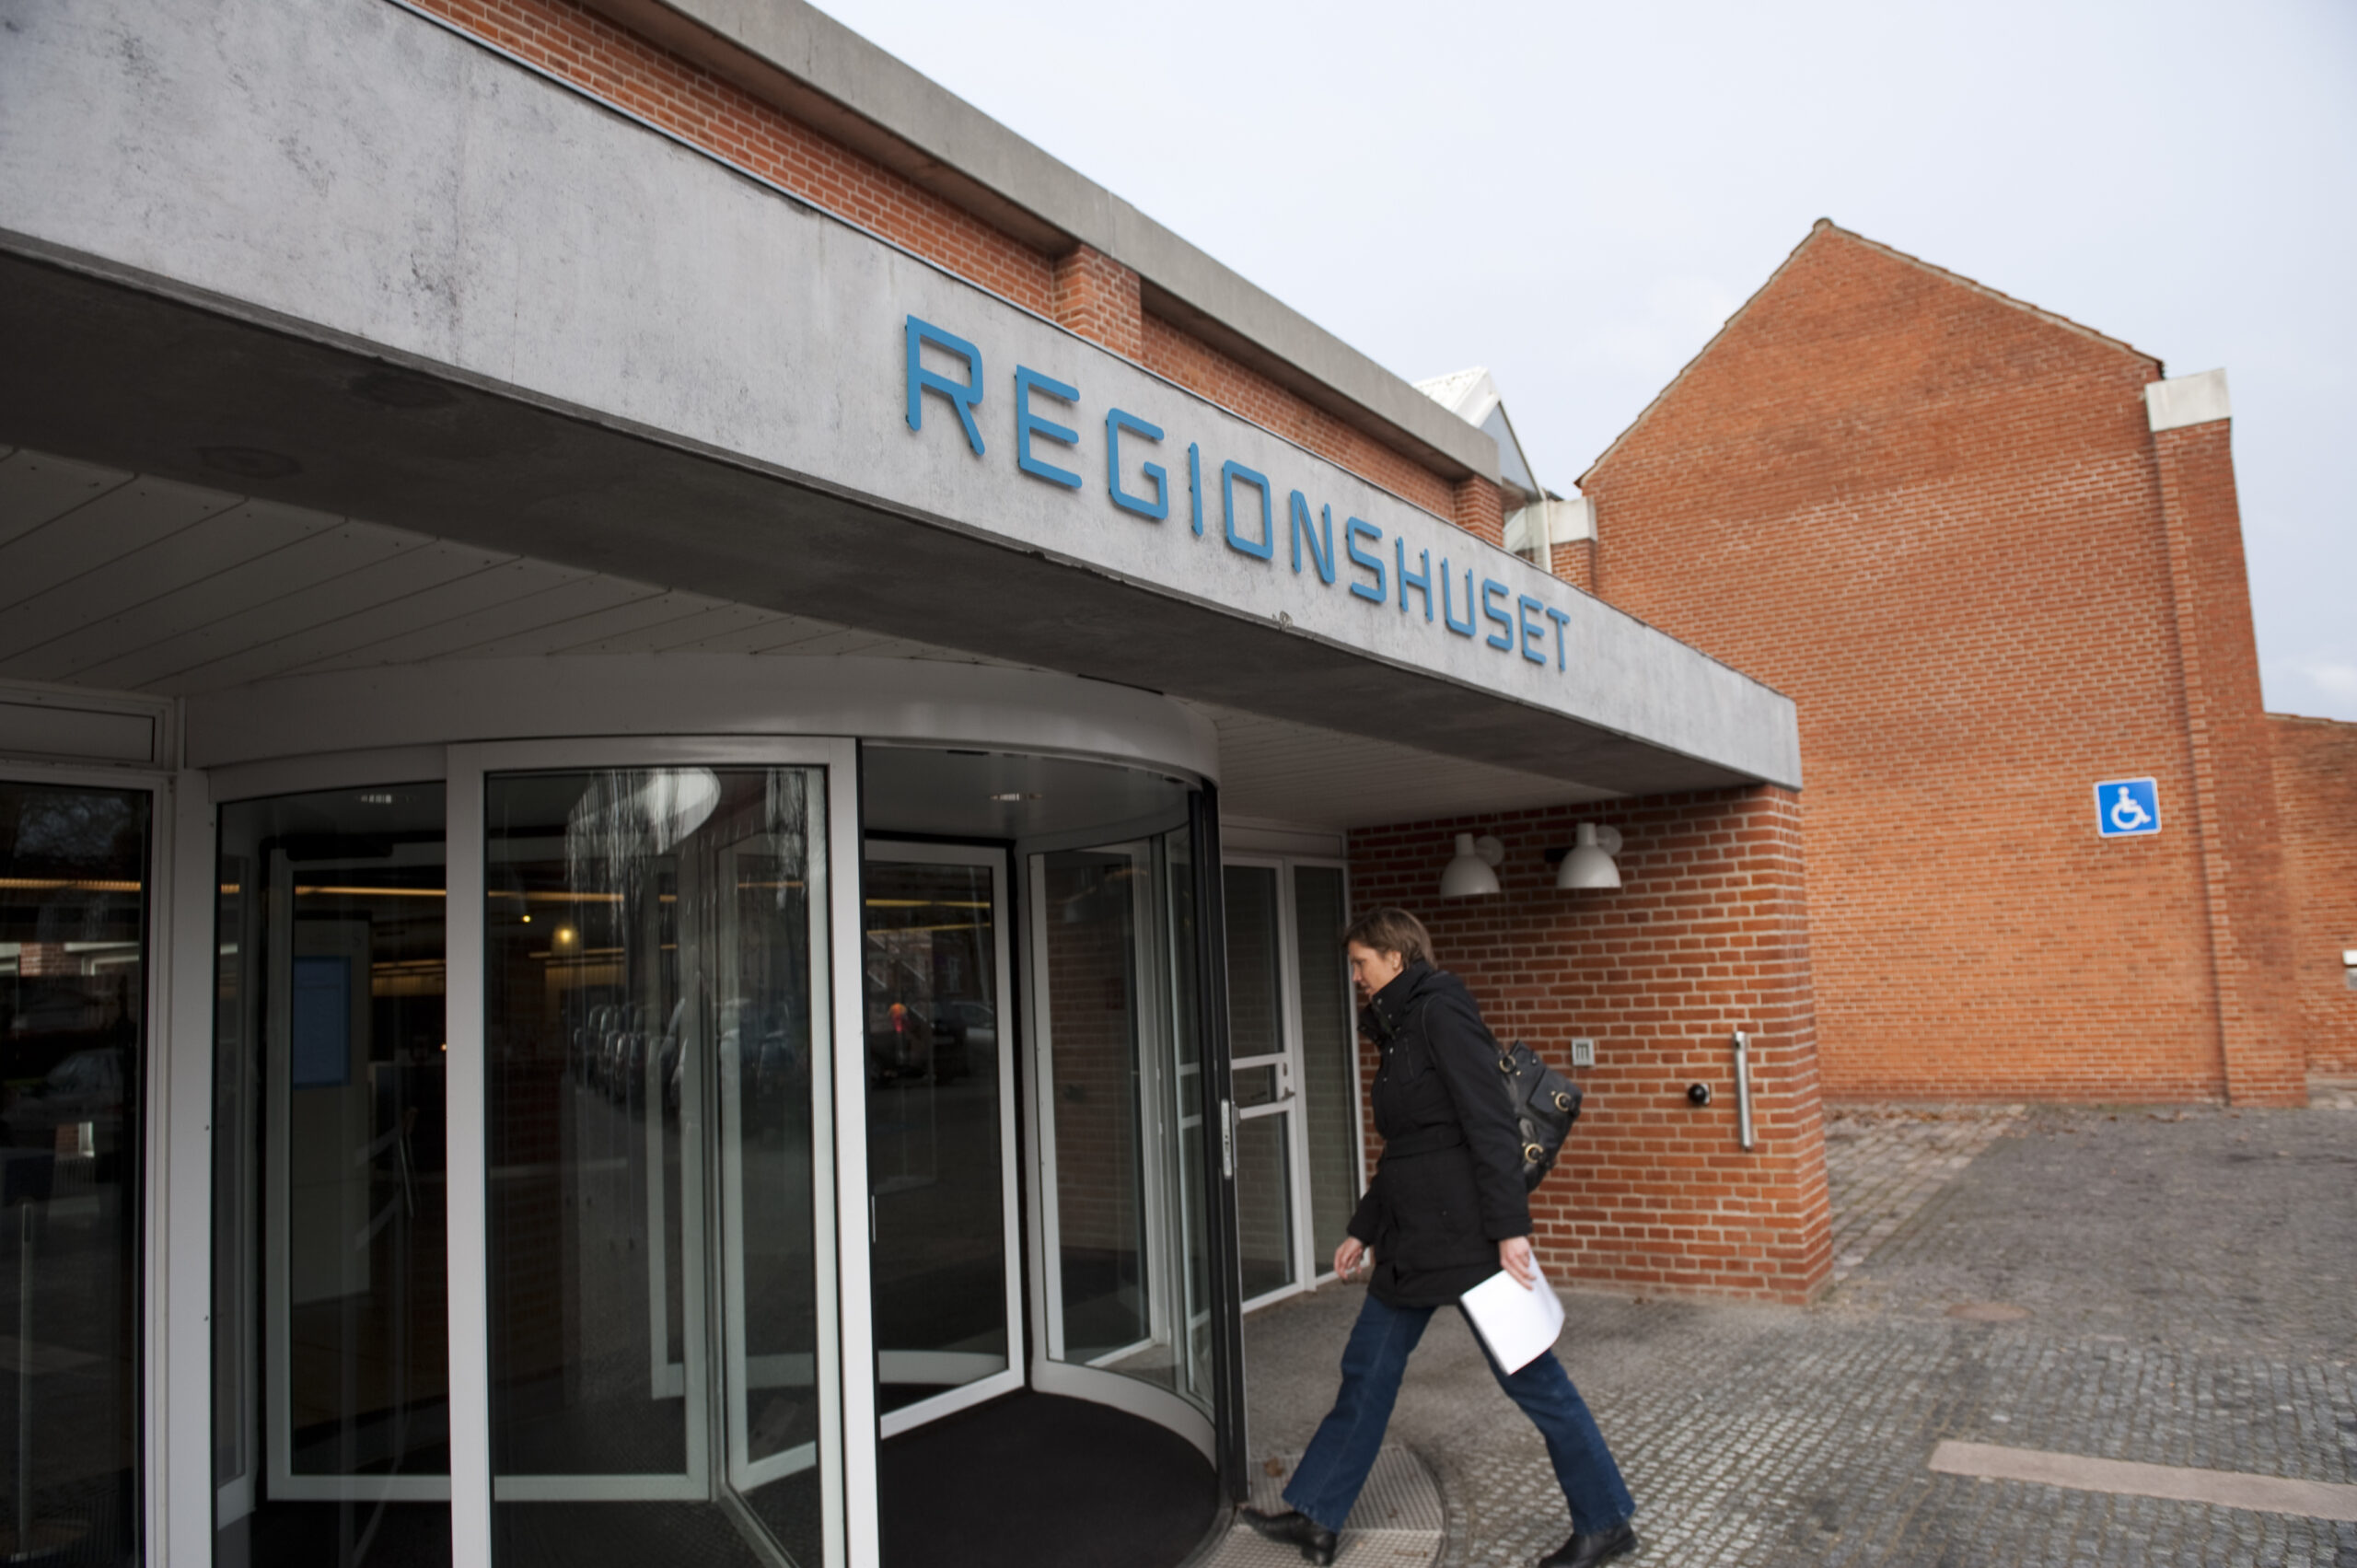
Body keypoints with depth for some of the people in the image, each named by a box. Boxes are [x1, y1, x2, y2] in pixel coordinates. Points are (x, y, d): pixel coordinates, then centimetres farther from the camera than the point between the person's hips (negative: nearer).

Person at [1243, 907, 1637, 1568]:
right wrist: (1365, 1230, 23)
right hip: (1414, 1240, 10)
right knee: (1367, 1368, 12)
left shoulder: (1440, 1012, -12)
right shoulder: (1398, 1030, 16)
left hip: (1466, 1233, -10)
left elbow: (1491, 1124, -19)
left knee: (1528, 1375, 1)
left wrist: (1510, 1228, -24)